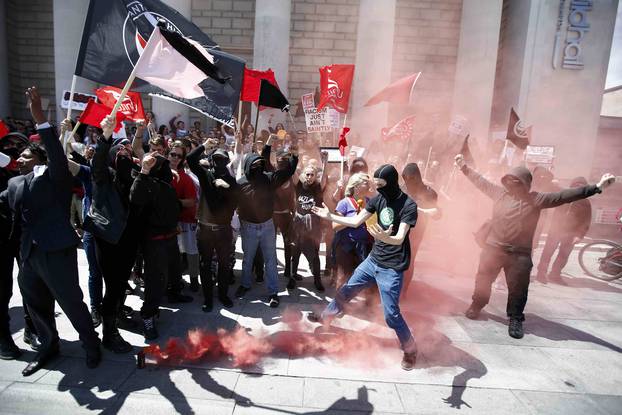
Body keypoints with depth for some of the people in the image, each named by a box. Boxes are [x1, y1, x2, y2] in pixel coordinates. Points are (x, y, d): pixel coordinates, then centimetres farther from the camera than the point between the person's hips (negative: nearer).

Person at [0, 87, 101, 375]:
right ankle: (48, 346, 37)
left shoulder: (53, 176, -2)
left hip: (56, 251, -7)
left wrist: (40, 119, -25)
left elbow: (57, 155, -18)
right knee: (36, 304, 18)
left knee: (72, 302, 1)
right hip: (28, 253, 7)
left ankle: (91, 345, 19)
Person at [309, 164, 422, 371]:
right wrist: (329, 216, -1)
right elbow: (356, 221, 4)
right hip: (372, 260, 6)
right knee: (346, 290, 19)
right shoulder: (378, 199, -1)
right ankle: (326, 316, 43)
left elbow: (399, 239, -28)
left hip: (391, 268, -6)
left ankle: (410, 349, 25)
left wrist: (386, 238, -50)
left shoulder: (408, 205, -19)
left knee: (391, 314, 0)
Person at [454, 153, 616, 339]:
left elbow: (565, 196, -9)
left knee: (518, 287, 4)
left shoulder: (536, 199, -5)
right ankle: (477, 305, 34)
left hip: (519, 253, -2)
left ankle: (515, 318, 22)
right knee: (483, 278, 13)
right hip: (493, 247, 2)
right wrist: (465, 167, 19)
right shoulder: (499, 192, 3)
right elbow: (481, 181, 13)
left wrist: (597, 187, -16)